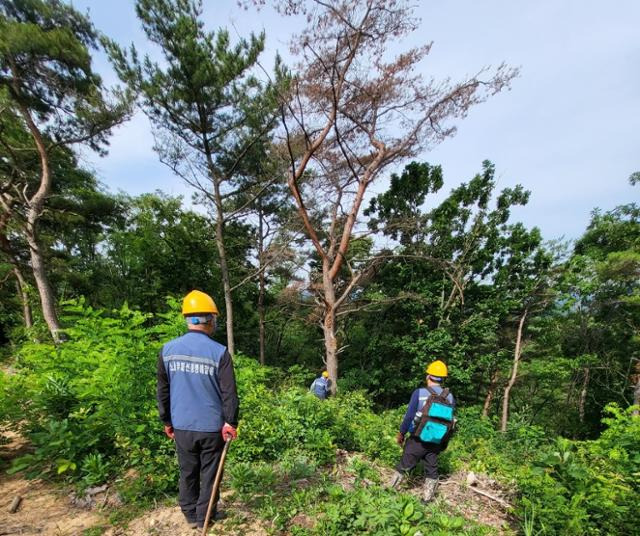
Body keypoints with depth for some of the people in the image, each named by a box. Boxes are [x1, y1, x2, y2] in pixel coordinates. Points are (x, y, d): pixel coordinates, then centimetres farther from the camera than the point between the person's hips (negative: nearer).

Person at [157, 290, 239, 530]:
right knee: (209, 474, 15)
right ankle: (204, 517, 29)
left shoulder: (167, 350, -5)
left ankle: (190, 515, 34)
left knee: (187, 472, 20)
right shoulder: (219, 352, -16)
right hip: (212, 427, -3)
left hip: (182, 426, 3)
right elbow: (229, 393, -13)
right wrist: (231, 423, -2)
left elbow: (162, 391, 4)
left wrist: (167, 422, 15)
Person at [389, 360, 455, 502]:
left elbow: (409, 416, -11)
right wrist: (443, 442, 18)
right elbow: (451, 421, 6)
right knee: (431, 472, 19)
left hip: (417, 440, -3)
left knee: (403, 468, 10)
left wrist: (401, 433, 3)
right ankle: (427, 499, 28)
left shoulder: (420, 393, -15)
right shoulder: (450, 397, -2)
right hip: (436, 443, 3)